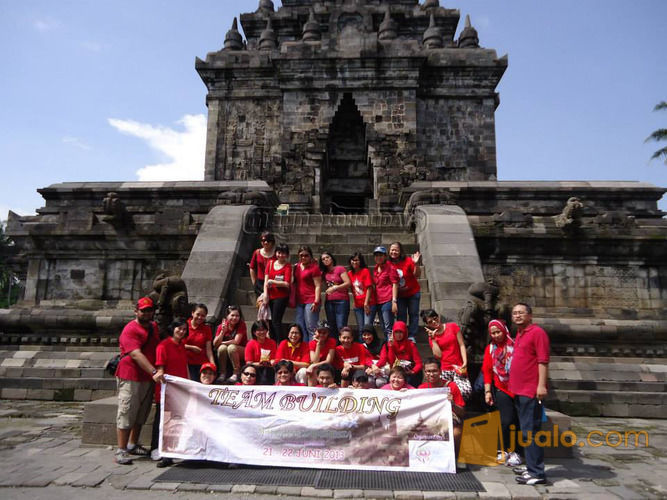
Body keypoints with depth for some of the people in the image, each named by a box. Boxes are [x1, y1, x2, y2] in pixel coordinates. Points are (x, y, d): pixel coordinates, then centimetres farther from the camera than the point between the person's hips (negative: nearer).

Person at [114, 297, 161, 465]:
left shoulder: (154, 327, 12)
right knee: (127, 412, -4)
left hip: (148, 378, 8)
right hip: (130, 377, -8)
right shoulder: (130, 330, -14)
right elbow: (136, 354, -25)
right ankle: (121, 450, 4)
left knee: (141, 413, 15)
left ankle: (133, 445, 27)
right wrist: (154, 371, -33)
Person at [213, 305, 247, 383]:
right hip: (225, 355, 3)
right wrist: (223, 331, -26)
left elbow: (236, 341, -22)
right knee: (222, 347, -28)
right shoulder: (222, 326, -7)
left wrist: (222, 342, -13)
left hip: (242, 351, -3)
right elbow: (215, 344, -14)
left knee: (231, 347, -32)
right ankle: (222, 374, -16)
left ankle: (236, 373, -20)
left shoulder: (241, 325, -14)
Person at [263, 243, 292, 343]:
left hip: (281, 296, -6)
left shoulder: (288, 266, -7)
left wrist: (272, 281, -11)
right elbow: (266, 279, 5)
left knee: (276, 321, -8)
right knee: (271, 321, 12)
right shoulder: (271, 263, 9)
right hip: (270, 296, 6)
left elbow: (287, 284, -15)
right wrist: (265, 294, -2)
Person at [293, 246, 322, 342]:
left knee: (311, 328, -7)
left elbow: (318, 286, -10)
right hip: (300, 301, 7)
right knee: (300, 328, 11)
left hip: (311, 301, -7)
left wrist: (316, 302, -16)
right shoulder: (297, 266, 14)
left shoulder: (314, 267, -6)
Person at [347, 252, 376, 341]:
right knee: (361, 329, 8)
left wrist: (366, 303, -13)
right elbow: (351, 289, 11)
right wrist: (355, 302, 0)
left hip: (368, 304, -5)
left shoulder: (365, 271, -5)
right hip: (358, 305, 5)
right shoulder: (350, 273, 8)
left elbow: (369, 288, -9)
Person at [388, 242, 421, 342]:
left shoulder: (408, 260, -19)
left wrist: (416, 264, -34)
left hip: (413, 292, -2)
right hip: (399, 295, 2)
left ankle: (412, 336, 12)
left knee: (413, 314, 4)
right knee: (400, 315, 7)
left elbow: (417, 275, -19)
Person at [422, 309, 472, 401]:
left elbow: (462, 345, 3)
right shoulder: (431, 336, 11)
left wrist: (465, 363, -8)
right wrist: (433, 338, -3)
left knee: (466, 391, -24)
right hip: (443, 370, 1)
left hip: (458, 368, -1)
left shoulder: (453, 326, 8)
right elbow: (438, 355, -2)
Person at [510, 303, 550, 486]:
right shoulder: (519, 334, 16)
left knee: (530, 432, -7)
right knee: (526, 431, 16)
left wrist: (541, 385, -20)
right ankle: (531, 466, 27)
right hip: (519, 391, 9)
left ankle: (537, 473, -1)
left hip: (531, 391, -9)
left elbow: (543, 361, -15)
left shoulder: (537, 332, -9)